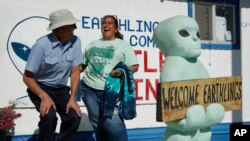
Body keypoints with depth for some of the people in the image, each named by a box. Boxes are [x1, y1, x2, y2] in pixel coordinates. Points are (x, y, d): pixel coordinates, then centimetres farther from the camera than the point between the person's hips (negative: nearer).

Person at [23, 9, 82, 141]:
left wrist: (73, 98, -12)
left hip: (61, 89, 4)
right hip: (40, 88, -4)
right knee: (49, 115, -29)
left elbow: (75, 71, -5)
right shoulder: (42, 44, -23)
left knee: (74, 117, -14)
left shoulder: (75, 41, -12)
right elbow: (27, 77, -17)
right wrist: (44, 97, -27)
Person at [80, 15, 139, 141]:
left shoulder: (123, 45, 8)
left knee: (112, 123, -16)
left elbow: (135, 66, 1)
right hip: (89, 89, 4)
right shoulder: (93, 44, 19)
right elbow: (82, 65, 22)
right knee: (97, 124, 8)